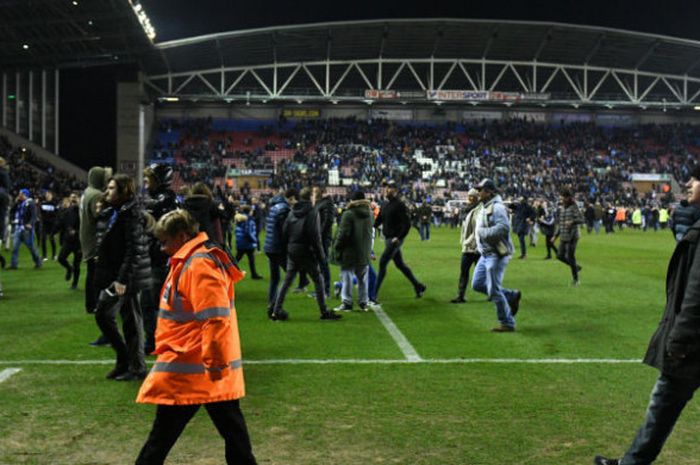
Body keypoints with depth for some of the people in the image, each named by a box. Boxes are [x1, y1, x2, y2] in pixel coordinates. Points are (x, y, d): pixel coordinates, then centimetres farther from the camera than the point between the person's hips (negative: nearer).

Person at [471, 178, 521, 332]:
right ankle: (512, 296, 21)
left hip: (496, 254, -10)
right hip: (486, 254, 10)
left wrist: (483, 232, -21)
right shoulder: (485, 207, 15)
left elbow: (503, 228, -28)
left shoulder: (497, 207, -17)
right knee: (477, 284, 13)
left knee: (494, 290, -5)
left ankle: (507, 324, 7)